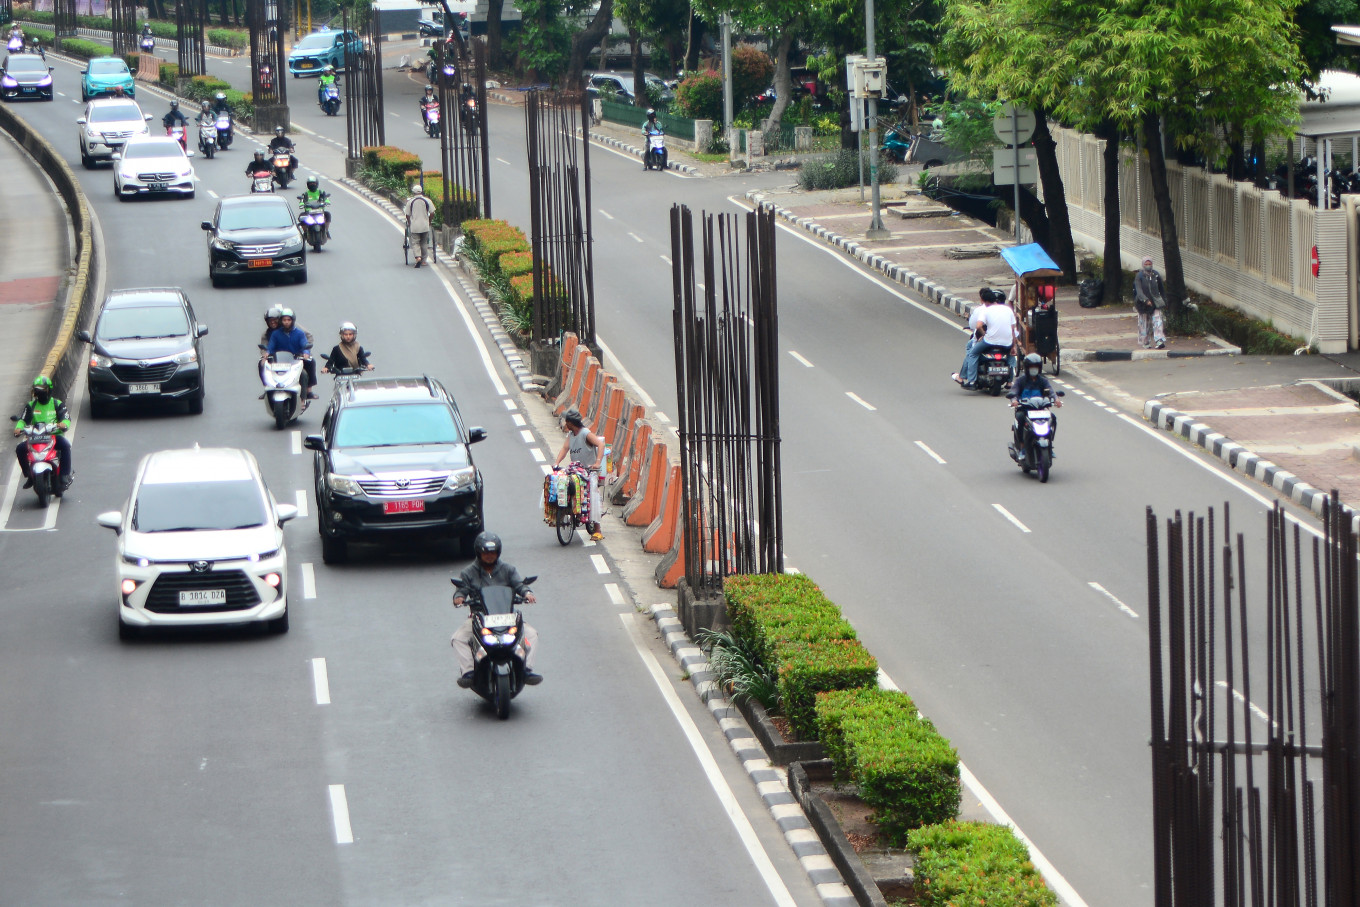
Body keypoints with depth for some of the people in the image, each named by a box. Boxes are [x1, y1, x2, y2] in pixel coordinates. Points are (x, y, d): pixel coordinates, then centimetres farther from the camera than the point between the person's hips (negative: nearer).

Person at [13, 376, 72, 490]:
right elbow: (24, 419, 5)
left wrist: (64, 424, -29)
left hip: (55, 436, -3)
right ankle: (28, 475, -6)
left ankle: (66, 475, -27)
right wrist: (18, 428, -18)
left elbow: (66, 418, -4)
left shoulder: (57, 404, 7)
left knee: (65, 445, -34)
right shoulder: (30, 405, 14)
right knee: (20, 449, -20)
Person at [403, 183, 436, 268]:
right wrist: (429, 221, 15)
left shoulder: (410, 202, -3)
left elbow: (407, 215, 1)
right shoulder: (427, 201, -2)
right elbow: (432, 213, -1)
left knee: (416, 243, 3)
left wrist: (409, 223, 15)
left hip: (414, 226, -1)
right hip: (425, 226, 1)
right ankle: (423, 260, 18)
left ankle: (418, 257, -20)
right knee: (424, 243, 14)